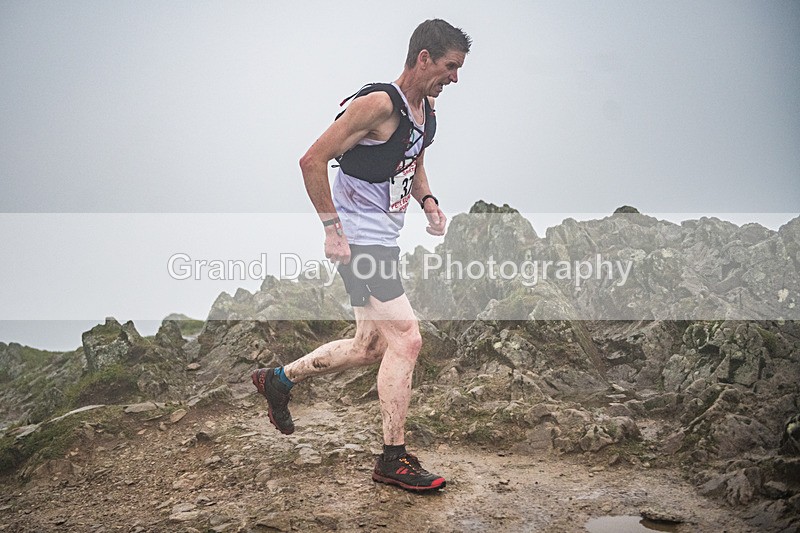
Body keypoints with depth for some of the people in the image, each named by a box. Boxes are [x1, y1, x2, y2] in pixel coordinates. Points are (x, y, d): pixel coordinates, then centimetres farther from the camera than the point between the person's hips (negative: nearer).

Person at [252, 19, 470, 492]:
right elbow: (313, 160, -19)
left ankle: (279, 379, 33)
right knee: (405, 339, -12)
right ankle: (394, 458, -1)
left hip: (383, 240, 10)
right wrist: (333, 229, -20)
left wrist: (428, 201, 8)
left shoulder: (427, 109, 11)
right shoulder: (378, 103, -18)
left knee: (370, 347, 15)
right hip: (358, 239, -10)